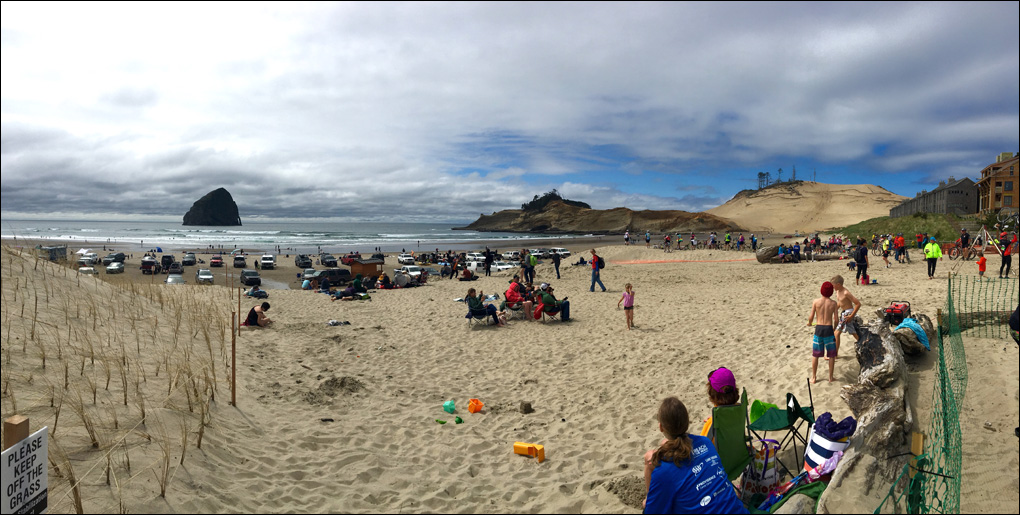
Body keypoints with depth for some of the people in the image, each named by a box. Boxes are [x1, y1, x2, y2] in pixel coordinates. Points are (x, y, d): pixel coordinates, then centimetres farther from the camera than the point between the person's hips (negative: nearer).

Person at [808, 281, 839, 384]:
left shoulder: (816, 301, -6)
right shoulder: (833, 303, -4)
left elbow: (811, 317, -5)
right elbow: (836, 319, -3)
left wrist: (809, 323, 17)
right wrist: (835, 328, 17)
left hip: (818, 329, 0)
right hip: (829, 329, 0)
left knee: (815, 354, 10)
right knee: (831, 354, 15)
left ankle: (813, 378, 15)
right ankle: (831, 377, 21)